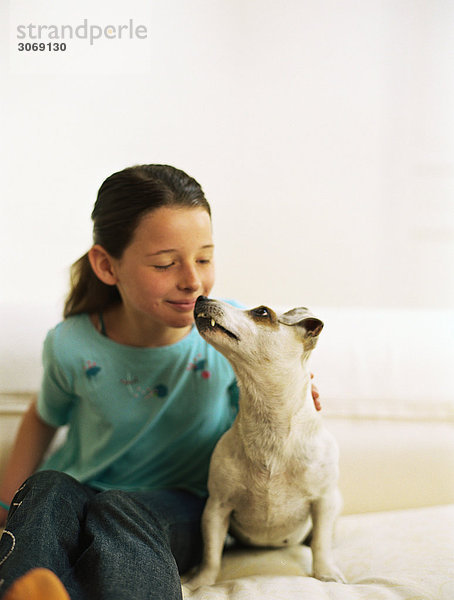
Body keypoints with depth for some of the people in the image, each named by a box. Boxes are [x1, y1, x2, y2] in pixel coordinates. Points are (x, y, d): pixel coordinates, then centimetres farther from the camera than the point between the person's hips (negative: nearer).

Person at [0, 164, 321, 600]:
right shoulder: (72, 347, -11)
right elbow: (44, 417, 12)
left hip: (178, 511, -1)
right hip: (81, 497, 2)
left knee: (119, 511, -37)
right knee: (48, 489, -35)